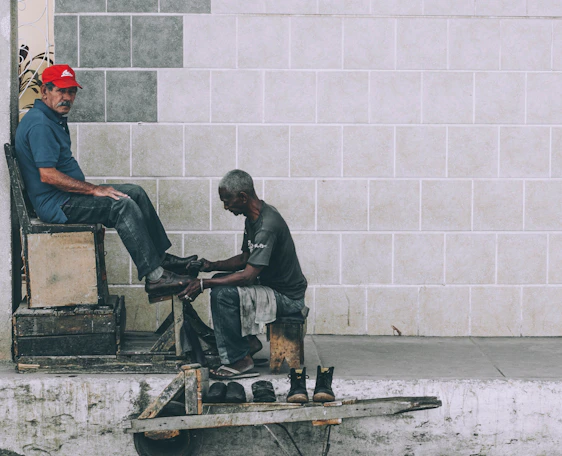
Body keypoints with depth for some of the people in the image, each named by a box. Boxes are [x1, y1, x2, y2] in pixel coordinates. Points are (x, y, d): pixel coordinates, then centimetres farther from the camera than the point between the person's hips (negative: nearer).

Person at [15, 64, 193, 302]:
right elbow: (47, 175, -26)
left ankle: (163, 258, 13)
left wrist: (93, 189, 11)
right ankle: (154, 278, -26)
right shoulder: (40, 124, -19)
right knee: (123, 204, -23)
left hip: (67, 195, 11)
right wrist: (94, 190, -20)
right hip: (55, 204, -11)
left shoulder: (54, 119, 16)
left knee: (136, 192, 9)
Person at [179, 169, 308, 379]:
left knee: (223, 294, -24)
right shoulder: (253, 218, 7)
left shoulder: (267, 226, -26)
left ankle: (240, 360, -15)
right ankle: (249, 340, 15)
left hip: (288, 298, -10)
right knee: (219, 281, 18)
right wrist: (212, 265, 3)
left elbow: (248, 275, -28)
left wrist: (203, 284, -24)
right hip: (271, 285, 10)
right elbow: (244, 259, 18)